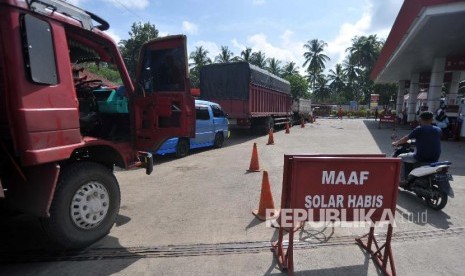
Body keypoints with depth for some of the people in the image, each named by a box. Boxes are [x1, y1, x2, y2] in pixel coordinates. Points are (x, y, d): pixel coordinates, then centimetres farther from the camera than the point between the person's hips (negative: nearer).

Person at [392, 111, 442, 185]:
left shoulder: (419, 129, -10)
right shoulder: (438, 130, 7)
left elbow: (405, 139, -3)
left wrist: (396, 143, 14)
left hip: (421, 157, -6)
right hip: (435, 159, 6)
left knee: (400, 157, 12)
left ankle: (402, 180, 9)